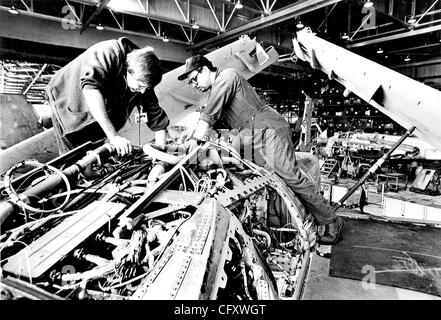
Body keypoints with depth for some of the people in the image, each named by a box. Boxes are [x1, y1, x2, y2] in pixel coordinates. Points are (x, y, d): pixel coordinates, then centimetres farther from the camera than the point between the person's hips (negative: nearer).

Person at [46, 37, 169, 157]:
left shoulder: (143, 78, -15)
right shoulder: (109, 53, -33)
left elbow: (158, 119, -9)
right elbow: (90, 87, -47)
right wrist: (113, 136, -51)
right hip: (68, 105, -5)